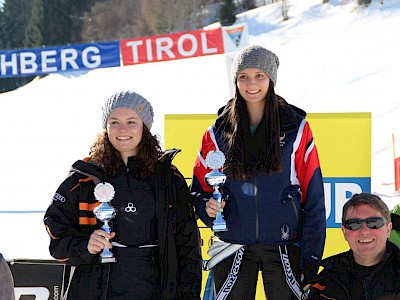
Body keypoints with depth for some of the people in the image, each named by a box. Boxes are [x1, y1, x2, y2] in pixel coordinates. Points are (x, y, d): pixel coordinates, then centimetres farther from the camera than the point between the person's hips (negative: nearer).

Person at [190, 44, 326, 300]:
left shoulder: (296, 129, 1)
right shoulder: (219, 133, 5)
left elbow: (313, 199, -1)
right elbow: (199, 190, 12)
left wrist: (310, 260, -6)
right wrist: (208, 207, -12)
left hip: (285, 249, -1)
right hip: (233, 248, 1)